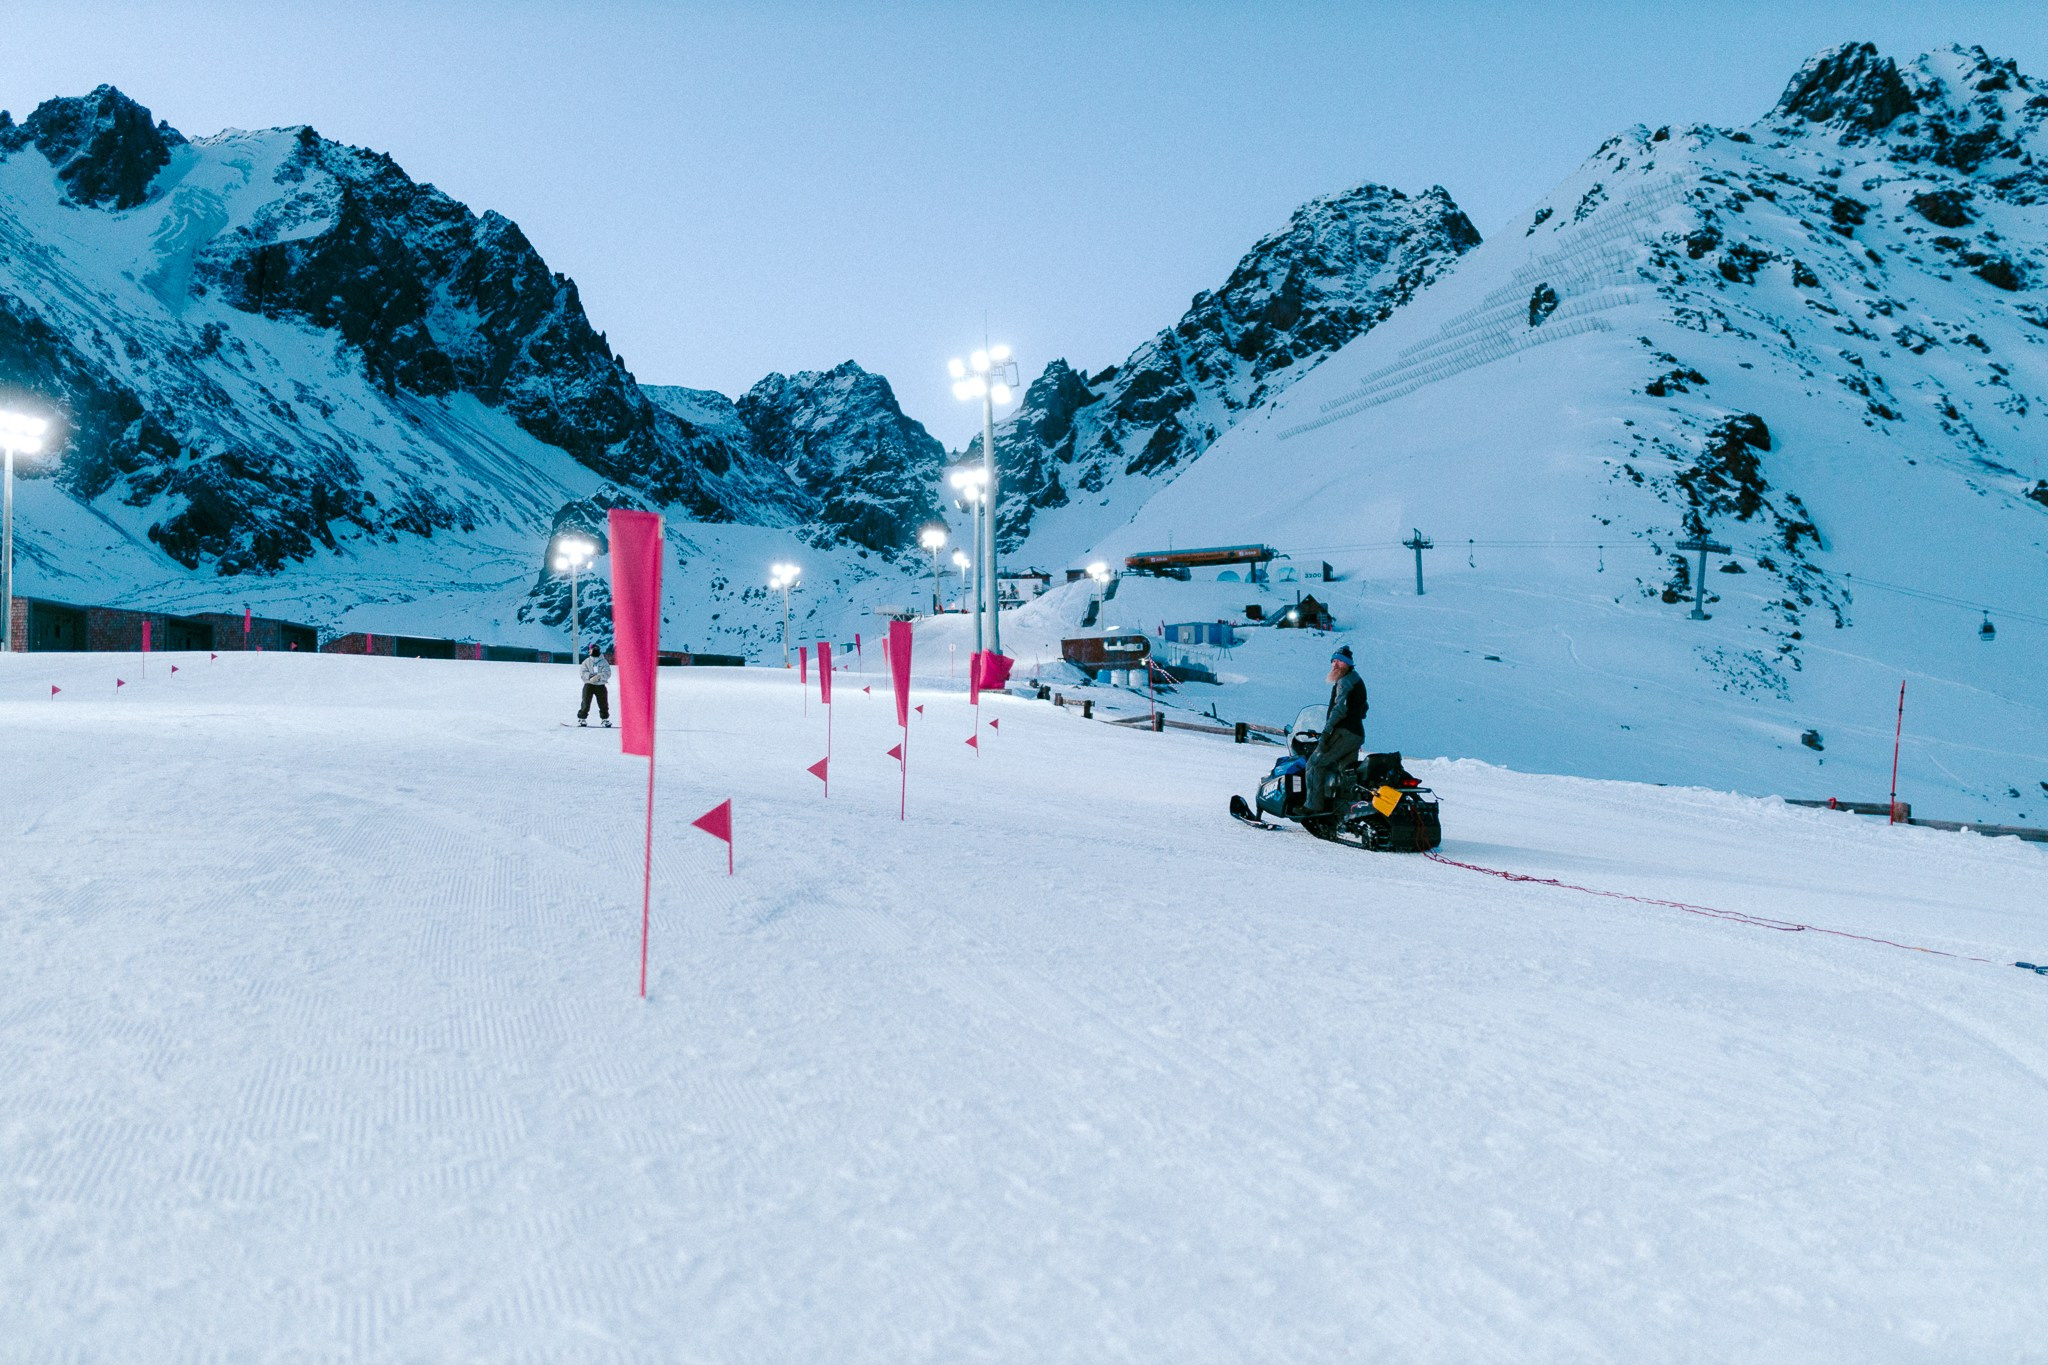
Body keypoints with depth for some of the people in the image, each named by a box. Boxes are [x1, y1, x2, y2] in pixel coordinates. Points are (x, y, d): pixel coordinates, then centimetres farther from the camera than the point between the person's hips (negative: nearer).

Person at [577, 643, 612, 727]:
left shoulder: (603, 662, 6)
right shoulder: (586, 662, 7)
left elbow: (607, 673, -6)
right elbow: (583, 673, -3)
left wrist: (599, 676, -23)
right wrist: (590, 676, -22)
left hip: (601, 686, 1)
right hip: (589, 685, -1)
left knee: (603, 704, 3)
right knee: (586, 703, -8)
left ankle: (605, 719, 18)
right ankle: (582, 718, 2)